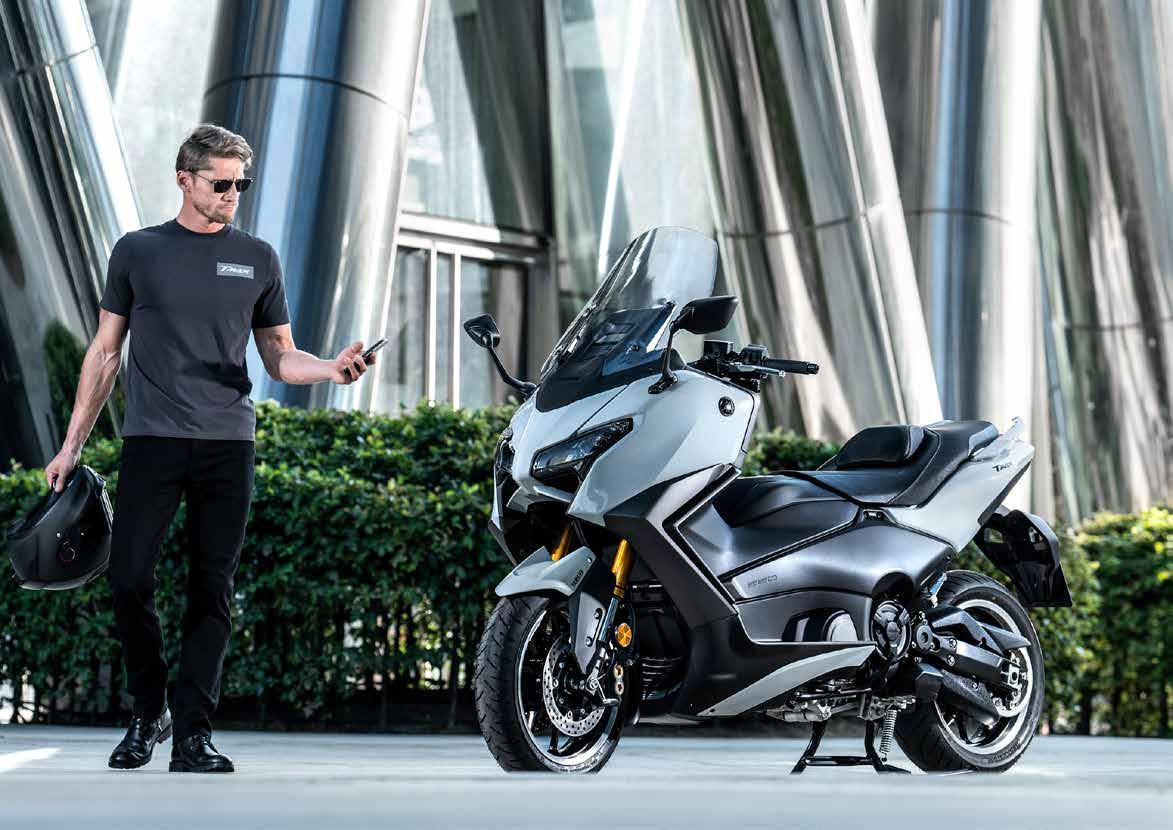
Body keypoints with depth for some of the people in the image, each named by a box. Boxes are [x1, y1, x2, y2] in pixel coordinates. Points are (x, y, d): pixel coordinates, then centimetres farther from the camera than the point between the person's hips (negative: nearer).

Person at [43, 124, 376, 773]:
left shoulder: (257, 258, 12)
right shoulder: (138, 251, 10)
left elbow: (279, 358, 13)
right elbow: (105, 353, 12)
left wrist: (330, 369, -8)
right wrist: (72, 443, 8)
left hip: (227, 444, 1)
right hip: (151, 439, -1)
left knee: (212, 590, 0)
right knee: (129, 578, -8)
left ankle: (192, 734, 6)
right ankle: (148, 712, 12)